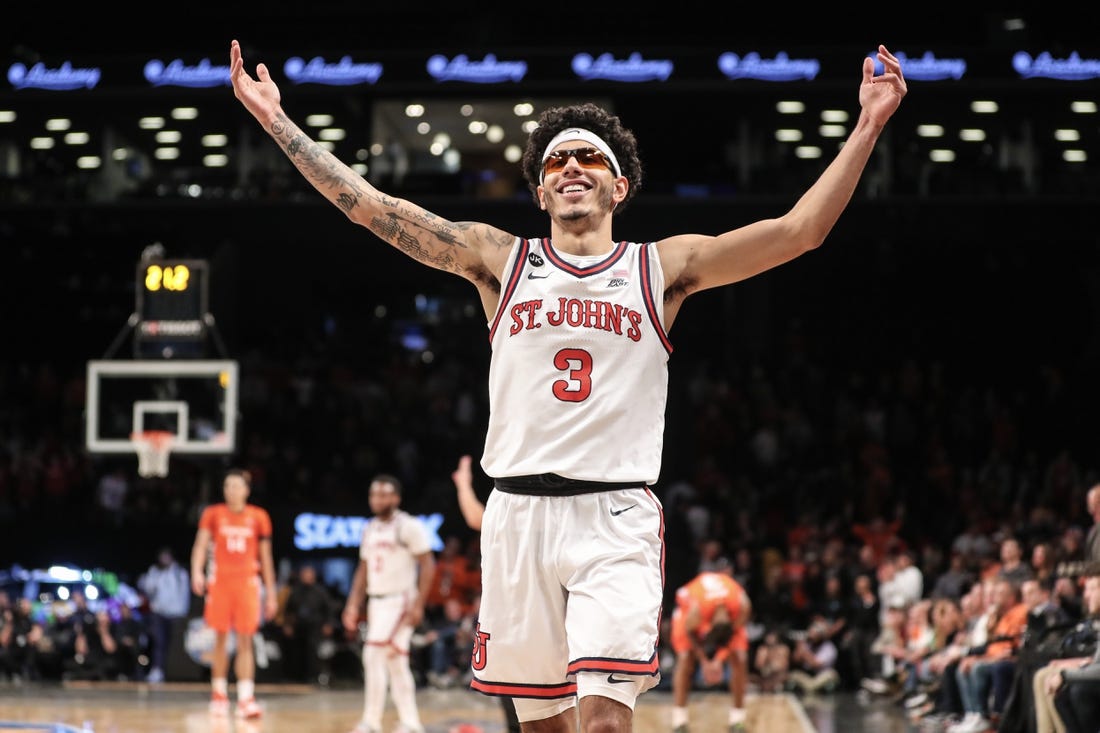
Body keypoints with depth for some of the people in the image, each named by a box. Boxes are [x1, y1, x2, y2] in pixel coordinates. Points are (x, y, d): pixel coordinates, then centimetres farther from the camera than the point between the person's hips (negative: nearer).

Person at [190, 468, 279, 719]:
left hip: (247, 583, 0)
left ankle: (245, 699, -11)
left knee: (245, 641, -6)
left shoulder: (259, 517, 6)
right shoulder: (213, 514, 4)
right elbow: (201, 545, -5)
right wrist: (197, 572, -24)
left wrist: (271, 593, 10)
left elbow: (266, 557, 11)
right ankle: (219, 695, 16)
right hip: (219, 582, 0)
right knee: (221, 640, 4)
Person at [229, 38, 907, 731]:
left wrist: (867, 128, -5)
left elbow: (799, 231, 1)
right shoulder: (500, 258, 11)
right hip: (519, 513, 2)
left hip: (616, 519, -2)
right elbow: (370, 206, 8)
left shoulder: (662, 267, 8)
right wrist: (280, 122, 4)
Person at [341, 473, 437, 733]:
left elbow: (428, 565, -12)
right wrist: (353, 605, 11)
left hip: (399, 601, -8)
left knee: (375, 656, -16)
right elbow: (363, 569, 19)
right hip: (376, 601, 8)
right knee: (396, 662, 9)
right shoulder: (370, 530, 13)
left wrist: (418, 604, -17)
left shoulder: (409, 527, -9)